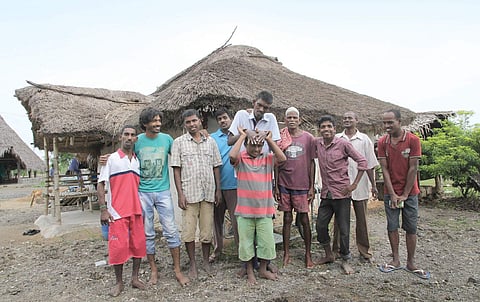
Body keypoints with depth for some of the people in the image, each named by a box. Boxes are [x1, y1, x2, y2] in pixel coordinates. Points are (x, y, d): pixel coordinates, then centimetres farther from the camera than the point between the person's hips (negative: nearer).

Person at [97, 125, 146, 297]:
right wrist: (103, 209, -11)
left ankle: (135, 278, 23)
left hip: (136, 211, 4)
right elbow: (101, 184, -3)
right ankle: (119, 282, 18)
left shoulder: (137, 161, 12)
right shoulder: (112, 159, -1)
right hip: (117, 212, -4)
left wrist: (143, 209, 14)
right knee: (118, 246, -1)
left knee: (138, 244, 7)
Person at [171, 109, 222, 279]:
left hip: (208, 193, 2)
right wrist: (180, 193, -8)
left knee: (207, 228, 9)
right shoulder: (179, 142, 1)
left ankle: (206, 261, 27)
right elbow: (176, 169, -2)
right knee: (188, 230, 3)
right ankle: (192, 263, 20)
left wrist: (218, 189, 5)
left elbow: (216, 167, 10)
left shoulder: (210, 142, 8)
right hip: (189, 193, -2)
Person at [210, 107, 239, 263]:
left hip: (234, 184, -2)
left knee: (236, 218, 1)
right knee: (217, 218, 11)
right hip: (216, 185, 2)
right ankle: (217, 249, 25)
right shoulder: (211, 138, 7)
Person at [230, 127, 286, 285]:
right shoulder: (240, 158, -5)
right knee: (246, 241, 11)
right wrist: (242, 136, -16)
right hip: (245, 210, -2)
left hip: (264, 210, 2)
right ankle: (250, 272, 31)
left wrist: (269, 139, -9)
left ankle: (263, 269, 34)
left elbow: (282, 158, -13)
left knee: (266, 241, 12)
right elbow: (232, 155, -27)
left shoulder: (267, 158, 3)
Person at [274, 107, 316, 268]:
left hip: (302, 185, -1)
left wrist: (311, 187, 0)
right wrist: (276, 186, 1)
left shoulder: (308, 137, 1)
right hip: (285, 185, 1)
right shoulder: (280, 138, 3)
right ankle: (286, 254, 19)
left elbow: (311, 163, 3)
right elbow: (277, 163, 5)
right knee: (287, 219, 9)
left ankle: (308, 254, 19)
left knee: (304, 219, 5)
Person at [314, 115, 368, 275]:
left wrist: (354, 184, -10)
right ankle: (329, 255, 30)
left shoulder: (343, 144, -10)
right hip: (326, 193, 5)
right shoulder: (317, 143, 3)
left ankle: (345, 260, 23)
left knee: (344, 229, 4)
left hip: (341, 193, -4)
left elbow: (362, 161, -7)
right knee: (320, 226, 9)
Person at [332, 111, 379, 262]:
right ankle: (337, 249, 20)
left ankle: (364, 251, 23)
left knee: (361, 219, 9)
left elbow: (370, 164, 4)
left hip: (360, 186, 0)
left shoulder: (364, 139, 4)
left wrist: (373, 185, 2)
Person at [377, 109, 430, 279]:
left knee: (411, 228, 5)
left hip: (410, 193, -2)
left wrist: (405, 194, -9)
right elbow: (384, 169, -4)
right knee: (392, 227, 7)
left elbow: (413, 168, -9)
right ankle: (395, 260, 20)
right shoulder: (382, 142, -2)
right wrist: (392, 194, -9)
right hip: (391, 193, 2)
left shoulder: (413, 140, -9)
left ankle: (411, 263, 17)